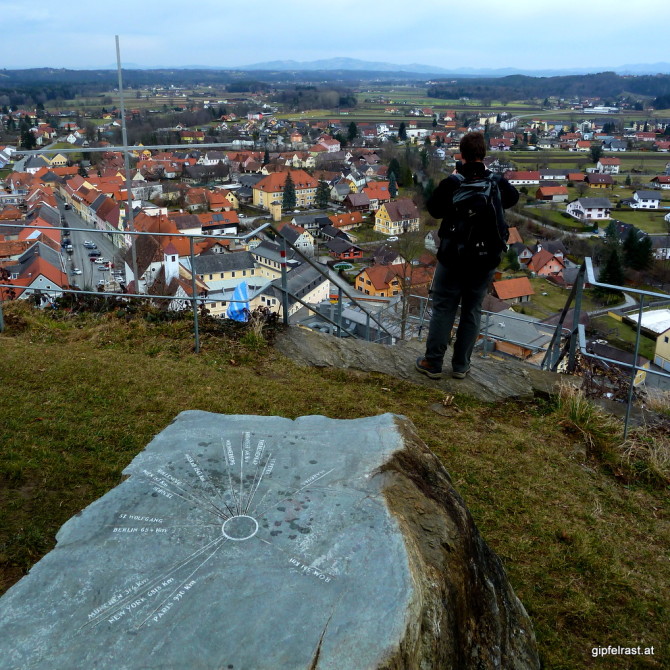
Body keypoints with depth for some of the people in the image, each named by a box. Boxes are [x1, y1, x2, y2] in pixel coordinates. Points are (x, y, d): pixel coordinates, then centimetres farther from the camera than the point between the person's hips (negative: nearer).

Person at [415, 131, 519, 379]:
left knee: (443, 309, 7)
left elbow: (434, 209, 0)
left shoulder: (451, 183, -15)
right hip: (486, 259, 3)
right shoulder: (497, 183, -4)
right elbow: (513, 197, 18)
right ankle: (461, 366, 19)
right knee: (472, 310, 12)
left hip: (453, 257, -3)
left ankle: (433, 364, 13)